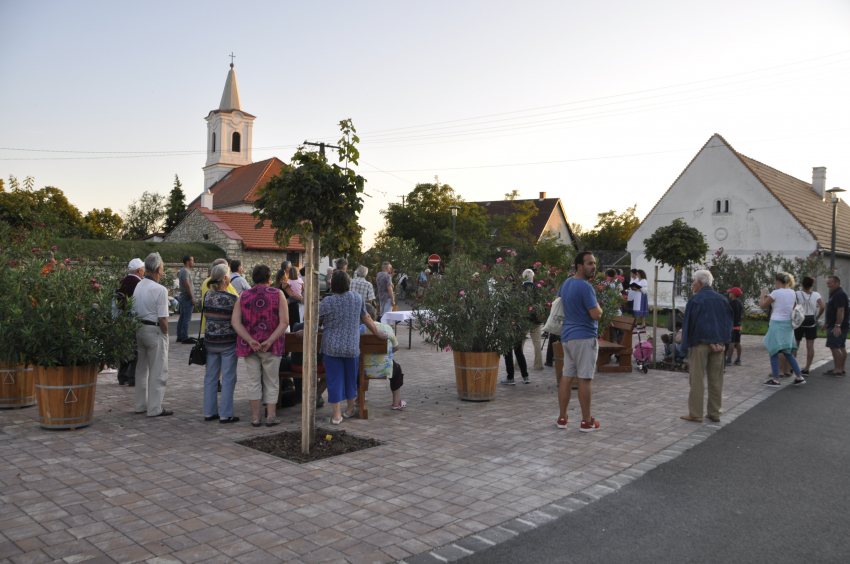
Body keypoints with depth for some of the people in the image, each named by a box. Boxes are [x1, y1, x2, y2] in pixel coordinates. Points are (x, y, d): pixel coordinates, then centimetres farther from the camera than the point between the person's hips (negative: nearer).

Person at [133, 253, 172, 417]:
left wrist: (137, 326, 15)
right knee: (158, 371, 2)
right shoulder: (160, 289, -18)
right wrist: (165, 332, -4)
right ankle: (154, 408, 5)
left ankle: (140, 405, 27)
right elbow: (162, 318, -19)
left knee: (141, 369, 17)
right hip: (155, 331, -8)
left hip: (138, 328, 8)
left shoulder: (137, 286, 5)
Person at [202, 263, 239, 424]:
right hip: (228, 343, -5)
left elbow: (206, 315, 10)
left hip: (210, 342, 6)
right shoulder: (231, 299, -16)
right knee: (228, 379, 3)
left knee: (210, 377, 13)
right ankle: (225, 414, 6)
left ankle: (209, 412, 20)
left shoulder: (207, 296, 1)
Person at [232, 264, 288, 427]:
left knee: (253, 381, 10)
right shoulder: (277, 294, -4)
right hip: (271, 346, -2)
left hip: (249, 345, 2)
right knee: (271, 381, 9)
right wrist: (269, 341, -15)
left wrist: (250, 341, -13)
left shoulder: (243, 296, 3)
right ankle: (271, 416, 12)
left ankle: (255, 417, 14)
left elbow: (235, 322, -7)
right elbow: (284, 322, -13)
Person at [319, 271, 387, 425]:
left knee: (334, 379, 4)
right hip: (352, 347, 2)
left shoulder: (327, 302, -6)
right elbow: (366, 318, 11)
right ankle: (350, 409, 29)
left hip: (331, 347, -2)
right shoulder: (357, 298, 2)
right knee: (351, 377, 16)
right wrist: (378, 333, 24)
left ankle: (337, 414, 4)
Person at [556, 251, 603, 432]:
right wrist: (598, 307, 2)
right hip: (584, 337, -8)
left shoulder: (566, 284, 11)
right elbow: (596, 314, -18)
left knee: (567, 376, 10)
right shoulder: (585, 286, -16)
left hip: (567, 335, 8)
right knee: (584, 379, -3)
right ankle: (587, 422, 3)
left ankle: (562, 418, 14)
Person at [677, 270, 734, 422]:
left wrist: (684, 347, 0)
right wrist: (723, 342, 8)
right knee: (716, 380, 11)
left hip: (700, 343, -5)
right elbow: (729, 322, 10)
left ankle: (695, 413, 3)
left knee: (697, 379, 0)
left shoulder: (695, 300, -8)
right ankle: (715, 412, 16)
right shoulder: (722, 300, 9)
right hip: (719, 344, 5)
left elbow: (688, 324, -6)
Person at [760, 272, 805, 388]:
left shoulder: (776, 293, -14)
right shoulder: (792, 293, 7)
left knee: (773, 352, 1)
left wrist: (763, 294, 11)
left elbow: (762, 306, -7)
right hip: (788, 324, 7)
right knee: (787, 352, 16)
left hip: (777, 324, -7)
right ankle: (799, 377, 15)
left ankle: (775, 379, 2)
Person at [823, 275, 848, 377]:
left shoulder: (839, 294, -17)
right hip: (843, 326, 11)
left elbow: (841, 310, -25)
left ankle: (837, 370, -10)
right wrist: (827, 323, 27)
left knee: (834, 347, -11)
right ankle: (841, 369, 19)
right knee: (841, 347, 13)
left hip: (837, 326, -11)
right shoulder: (835, 293, 18)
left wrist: (837, 325, -29)